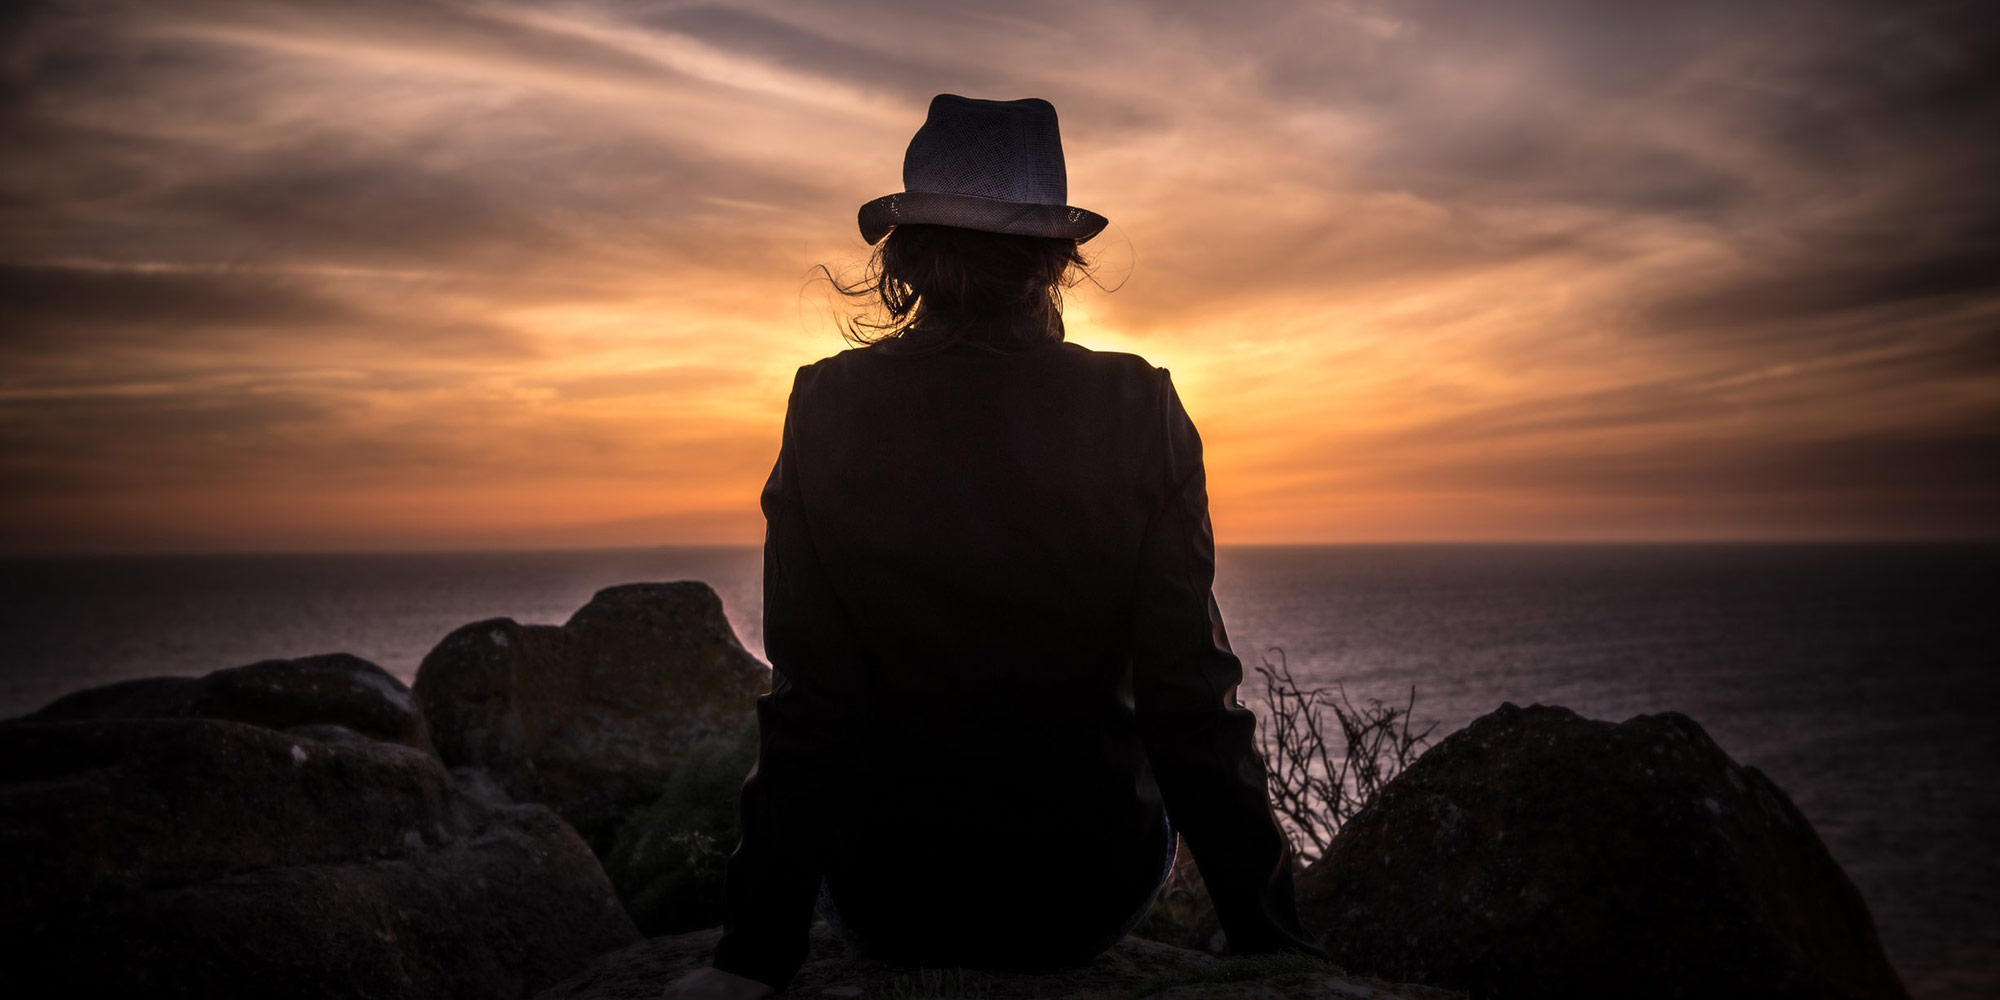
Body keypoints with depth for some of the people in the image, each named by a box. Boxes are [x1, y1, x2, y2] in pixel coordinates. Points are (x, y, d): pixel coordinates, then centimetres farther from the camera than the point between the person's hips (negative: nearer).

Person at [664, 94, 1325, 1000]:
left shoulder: (827, 409, -13)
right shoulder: (1140, 413, -14)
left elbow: (810, 702, -14)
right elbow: (1189, 694, -13)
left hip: (889, 907, 0)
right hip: (1092, 902, 0)